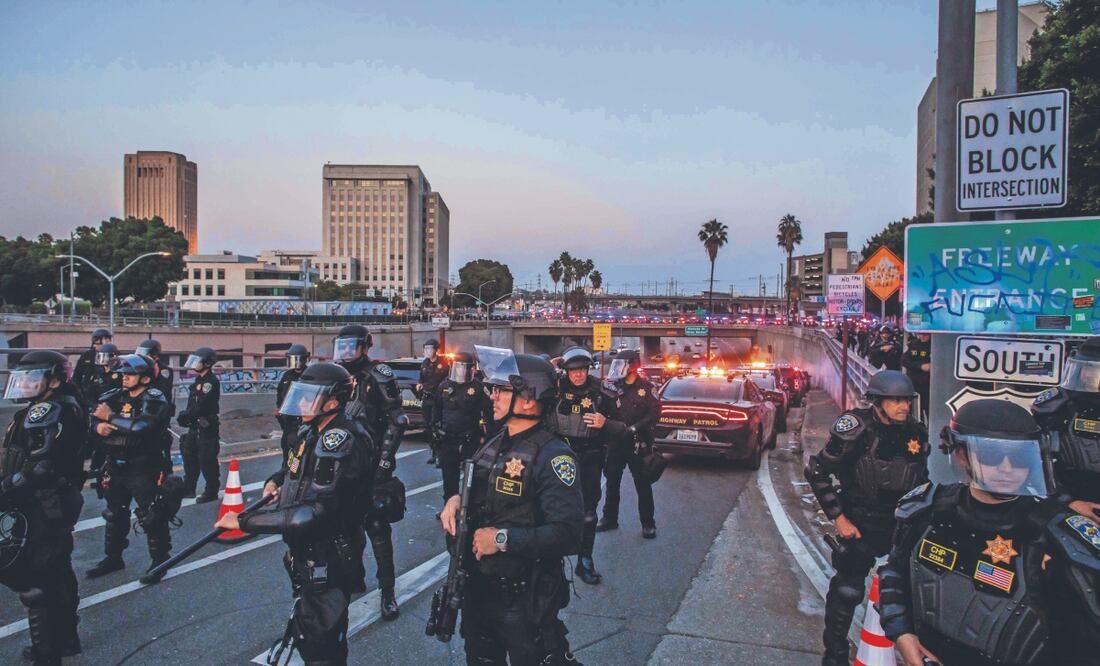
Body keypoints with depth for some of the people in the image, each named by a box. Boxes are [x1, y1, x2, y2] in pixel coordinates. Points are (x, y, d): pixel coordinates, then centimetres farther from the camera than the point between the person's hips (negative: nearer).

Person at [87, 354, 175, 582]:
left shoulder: (155, 401, -13)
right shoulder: (115, 397, 7)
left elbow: (140, 427, -28)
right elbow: (94, 417, 4)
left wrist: (110, 417, -18)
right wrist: (99, 426, -19)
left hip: (144, 469, -7)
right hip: (116, 467, 7)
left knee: (151, 517, 0)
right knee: (114, 514, 20)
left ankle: (160, 560, 14)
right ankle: (113, 557, 36)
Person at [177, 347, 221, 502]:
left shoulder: (211, 381, -16)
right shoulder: (199, 380, 14)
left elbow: (201, 406, -22)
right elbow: (192, 403, 15)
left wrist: (185, 415, -11)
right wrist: (185, 416, 0)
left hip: (207, 427, -10)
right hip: (195, 426, 10)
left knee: (207, 460, -4)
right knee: (189, 456, 16)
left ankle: (211, 492, 5)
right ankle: (188, 488, 27)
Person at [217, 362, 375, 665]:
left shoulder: (343, 443, -27)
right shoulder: (311, 431, 3)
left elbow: (312, 515, -33)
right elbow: (296, 470, 24)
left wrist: (244, 522, -26)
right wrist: (275, 481, 1)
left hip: (328, 564, -9)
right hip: (306, 555, 9)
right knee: (307, 632, 26)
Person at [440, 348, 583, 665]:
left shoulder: (551, 455, -21)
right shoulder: (493, 445, 6)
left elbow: (568, 534, -29)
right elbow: (477, 494, 18)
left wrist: (504, 539, -26)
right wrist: (455, 499, -4)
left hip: (523, 600, -8)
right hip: (477, 588, 8)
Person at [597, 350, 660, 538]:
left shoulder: (646, 388, -5)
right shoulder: (614, 386, 7)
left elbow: (654, 413, -11)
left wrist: (634, 428, -18)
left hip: (638, 443, -4)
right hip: (616, 442, 4)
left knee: (642, 484, 4)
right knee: (612, 482, 13)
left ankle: (648, 523, 14)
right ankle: (610, 518, 26)